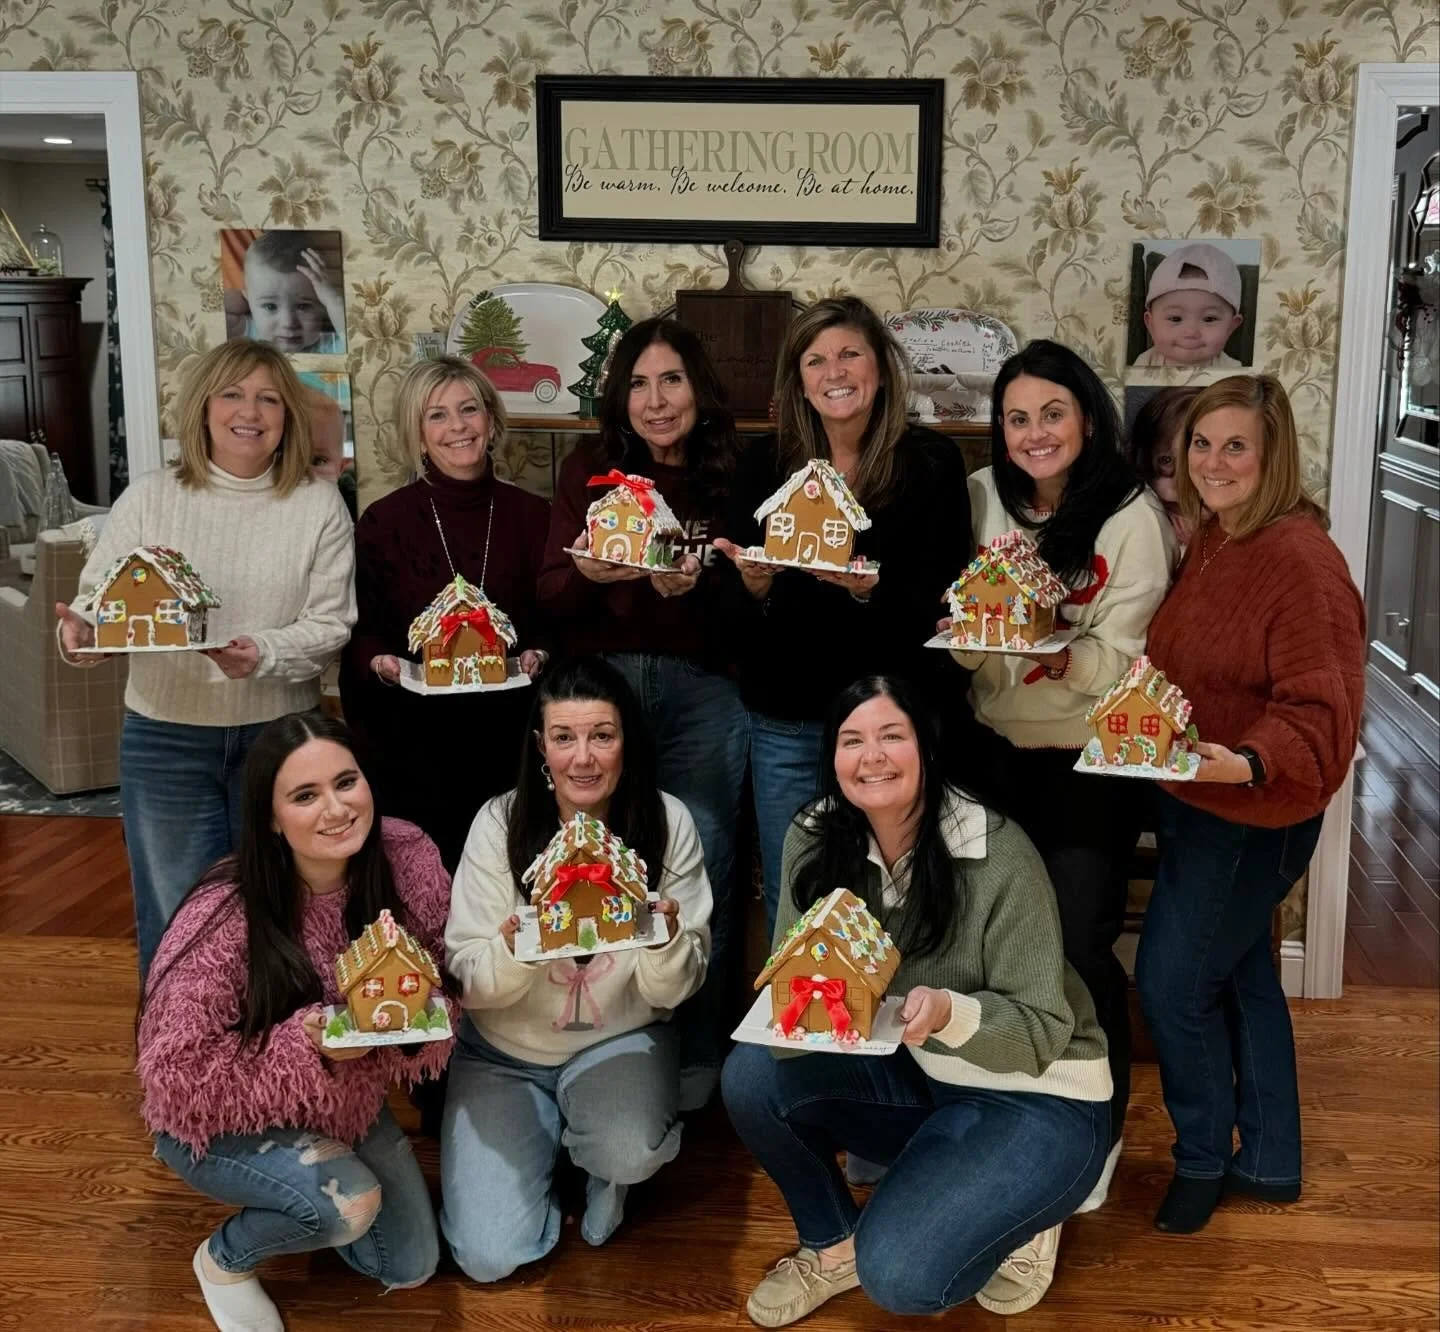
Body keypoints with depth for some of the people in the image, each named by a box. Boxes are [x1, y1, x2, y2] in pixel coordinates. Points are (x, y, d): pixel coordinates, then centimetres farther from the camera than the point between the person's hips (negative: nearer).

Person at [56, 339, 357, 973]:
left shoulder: (319, 506, -2)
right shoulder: (150, 499, -1)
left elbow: (331, 624, -6)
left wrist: (264, 654, -25)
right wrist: (79, 635, -26)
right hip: (165, 738, 0)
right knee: (174, 922, 11)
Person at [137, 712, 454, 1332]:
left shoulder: (408, 858, -21)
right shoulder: (223, 917, -33)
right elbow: (177, 1074, -25)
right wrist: (305, 1046, -35)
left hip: (348, 1102, 5)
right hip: (221, 1121, -5)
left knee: (411, 1267, 9)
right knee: (351, 1204, -29)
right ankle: (225, 1258, 3)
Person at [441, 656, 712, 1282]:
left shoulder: (667, 822, -15)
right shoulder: (501, 823, -16)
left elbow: (673, 990, -11)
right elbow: (467, 981, -13)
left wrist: (665, 939, -34)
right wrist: (513, 949, -35)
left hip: (621, 1040, 0)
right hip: (505, 1053, 1)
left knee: (631, 1153, -32)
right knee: (490, 1256, -10)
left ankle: (600, 1165, 7)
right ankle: (549, 1137, 20)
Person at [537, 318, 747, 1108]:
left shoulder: (730, 479, 4)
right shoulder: (590, 472, 10)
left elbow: (748, 608, -1)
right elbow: (549, 594, 6)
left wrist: (696, 589, -20)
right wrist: (589, 575, -15)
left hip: (700, 692, -1)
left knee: (698, 862, -5)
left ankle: (694, 1051, 12)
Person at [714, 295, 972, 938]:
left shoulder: (931, 462, -2)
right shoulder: (764, 463, 5)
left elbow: (942, 601, -6)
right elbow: (730, 613, 5)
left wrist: (871, 591, -24)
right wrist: (755, 586, -17)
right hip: (786, 722, 2)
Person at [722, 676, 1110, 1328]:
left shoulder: (999, 854, -23)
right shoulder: (814, 844, -9)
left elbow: (1042, 1030, -18)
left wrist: (950, 1013, -37)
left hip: (1036, 1097, -5)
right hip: (913, 1075, 5)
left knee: (897, 1274, -24)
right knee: (752, 1075, -19)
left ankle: (1012, 1220, 9)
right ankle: (833, 1242, 7)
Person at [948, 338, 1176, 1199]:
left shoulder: (1133, 517, -11)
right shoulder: (984, 499, 1)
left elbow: (1120, 665, -13)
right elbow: (969, 658, 5)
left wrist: (1057, 645, -31)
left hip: (1091, 755, -3)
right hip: (995, 747, 4)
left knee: (1076, 940, -9)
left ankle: (1099, 1126, 16)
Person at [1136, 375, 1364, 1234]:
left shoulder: (1301, 560, -22)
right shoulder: (1212, 544, 6)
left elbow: (1319, 710, -25)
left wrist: (1248, 763, -41)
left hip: (1253, 813, -9)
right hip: (1200, 802, 9)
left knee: (1174, 984, 0)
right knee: (1243, 977, 19)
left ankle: (1203, 1161, 23)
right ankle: (1268, 1162, 35)